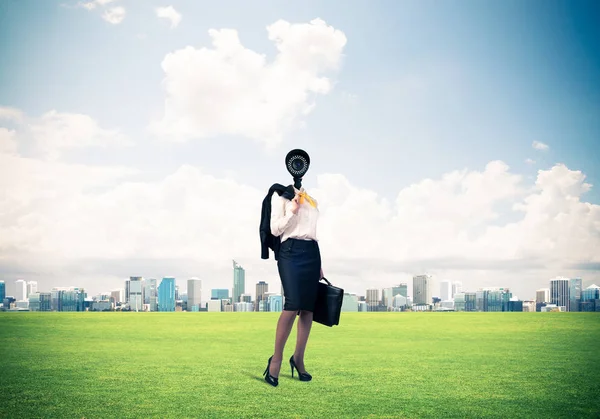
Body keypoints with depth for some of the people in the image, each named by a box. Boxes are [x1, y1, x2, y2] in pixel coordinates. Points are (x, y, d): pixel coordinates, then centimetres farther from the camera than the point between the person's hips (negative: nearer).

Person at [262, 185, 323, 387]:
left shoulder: (311, 200, 20)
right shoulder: (280, 195, 4)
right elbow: (275, 229, -4)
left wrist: (319, 264, 19)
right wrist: (293, 211, -12)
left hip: (312, 252, 6)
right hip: (291, 251, -6)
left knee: (309, 308, 2)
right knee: (293, 305, -18)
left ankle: (298, 357, 11)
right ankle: (276, 358, -9)